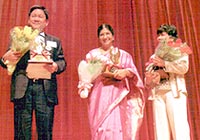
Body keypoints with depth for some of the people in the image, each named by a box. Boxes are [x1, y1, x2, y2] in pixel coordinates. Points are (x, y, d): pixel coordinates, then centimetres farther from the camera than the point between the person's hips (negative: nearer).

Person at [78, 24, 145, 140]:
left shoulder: (123, 55, 15)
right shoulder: (92, 54, 14)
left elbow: (134, 73, 9)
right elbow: (86, 74, 7)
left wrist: (126, 72, -12)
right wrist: (85, 88, -11)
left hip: (118, 95, 0)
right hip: (100, 96, 0)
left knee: (118, 127, -8)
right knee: (101, 128, -7)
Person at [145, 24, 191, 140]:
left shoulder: (180, 50, 14)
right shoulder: (155, 56, 26)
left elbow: (184, 67, -5)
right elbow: (147, 79, 17)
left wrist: (164, 64, -6)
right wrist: (148, 80, -5)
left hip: (174, 91, -4)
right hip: (157, 93, 4)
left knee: (179, 127, -13)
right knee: (160, 129, -4)